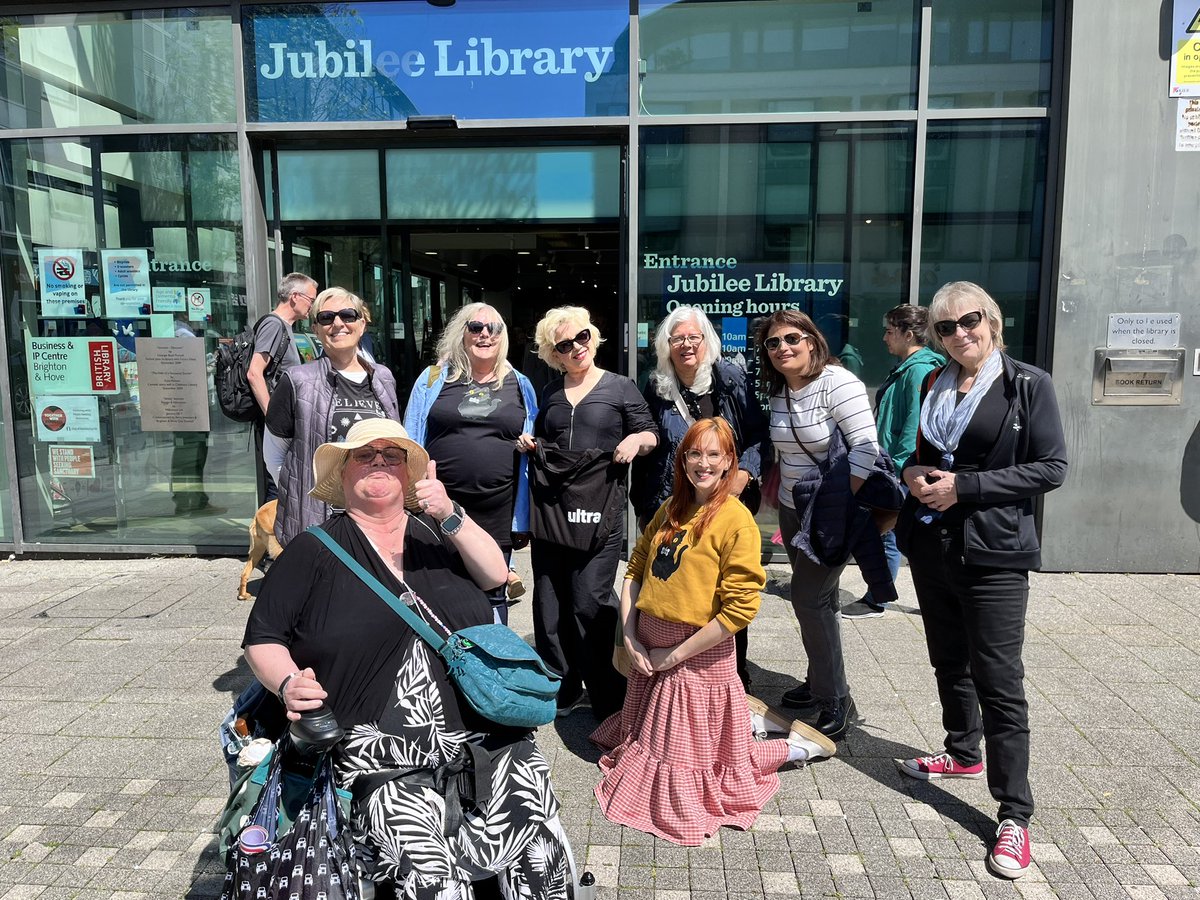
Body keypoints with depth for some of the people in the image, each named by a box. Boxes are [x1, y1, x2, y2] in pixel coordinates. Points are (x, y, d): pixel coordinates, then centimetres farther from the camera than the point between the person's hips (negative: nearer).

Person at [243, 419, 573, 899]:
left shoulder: (433, 533, 14)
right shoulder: (314, 551, 6)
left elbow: (495, 574, 0)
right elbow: (262, 639, 8)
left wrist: (450, 516, -14)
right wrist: (289, 683, -11)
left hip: (483, 729, 3)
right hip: (383, 749, -3)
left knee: (538, 841, -15)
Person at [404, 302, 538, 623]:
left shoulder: (519, 386, 8)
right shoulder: (434, 379, 5)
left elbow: (534, 452, 10)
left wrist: (523, 520, 7)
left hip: (497, 518, 1)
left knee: (493, 601, 12)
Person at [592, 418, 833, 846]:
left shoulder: (736, 520, -16)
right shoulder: (671, 509, 5)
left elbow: (740, 609, -20)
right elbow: (636, 569, 8)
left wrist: (674, 655, -15)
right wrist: (630, 638, -3)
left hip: (698, 658, -7)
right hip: (648, 652, 7)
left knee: (685, 764, 2)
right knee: (641, 741, 22)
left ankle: (793, 748, 21)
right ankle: (762, 724, 36)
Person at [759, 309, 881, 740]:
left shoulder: (838, 383, -18)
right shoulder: (774, 389, 5)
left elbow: (866, 446, -24)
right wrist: (776, 481, 11)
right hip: (793, 510, 7)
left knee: (809, 598, -8)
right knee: (816, 598, 17)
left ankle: (835, 700, 6)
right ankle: (819, 681, 32)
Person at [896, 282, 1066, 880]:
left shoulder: (1028, 385, -6)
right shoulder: (932, 386, 9)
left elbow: (1051, 468, -10)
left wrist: (966, 486, -18)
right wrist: (913, 472, -5)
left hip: (994, 551, -6)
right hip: (931, 543, 6)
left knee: (998, 679, -4)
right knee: (949, 660, 19)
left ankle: (1014, 814, 6)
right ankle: (964, 754, 40)